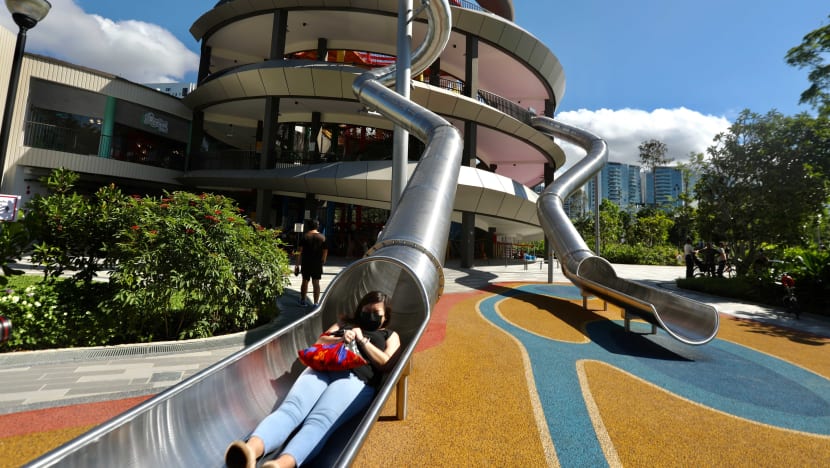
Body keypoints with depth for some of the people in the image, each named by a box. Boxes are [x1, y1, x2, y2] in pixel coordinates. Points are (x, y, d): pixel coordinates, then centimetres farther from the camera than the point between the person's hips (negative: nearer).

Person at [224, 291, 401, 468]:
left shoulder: (390, 336, 26)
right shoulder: (346, 323, 33)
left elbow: (385, 364, 8)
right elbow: (319, 342, 23)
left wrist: (362, 340, 4)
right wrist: (340, 339, 3)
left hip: (355, 378, -3)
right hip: (321, 369, 4)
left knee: (320, 420, -33)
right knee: (290, 408, -29)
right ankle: (251, 449, -53)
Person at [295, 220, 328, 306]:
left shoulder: (304, 236, -2)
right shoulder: (322, 237, 0)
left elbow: (299, 251, -5)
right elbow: (325, 251, 0)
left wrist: (297, 264, -2)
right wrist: (323, 261, 12)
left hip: (306, 263, 0)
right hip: (317, 263, 0)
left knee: (305, 281, 14)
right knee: (316, 283, 5)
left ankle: (303, 300, 25)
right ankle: (316, 302, 3)